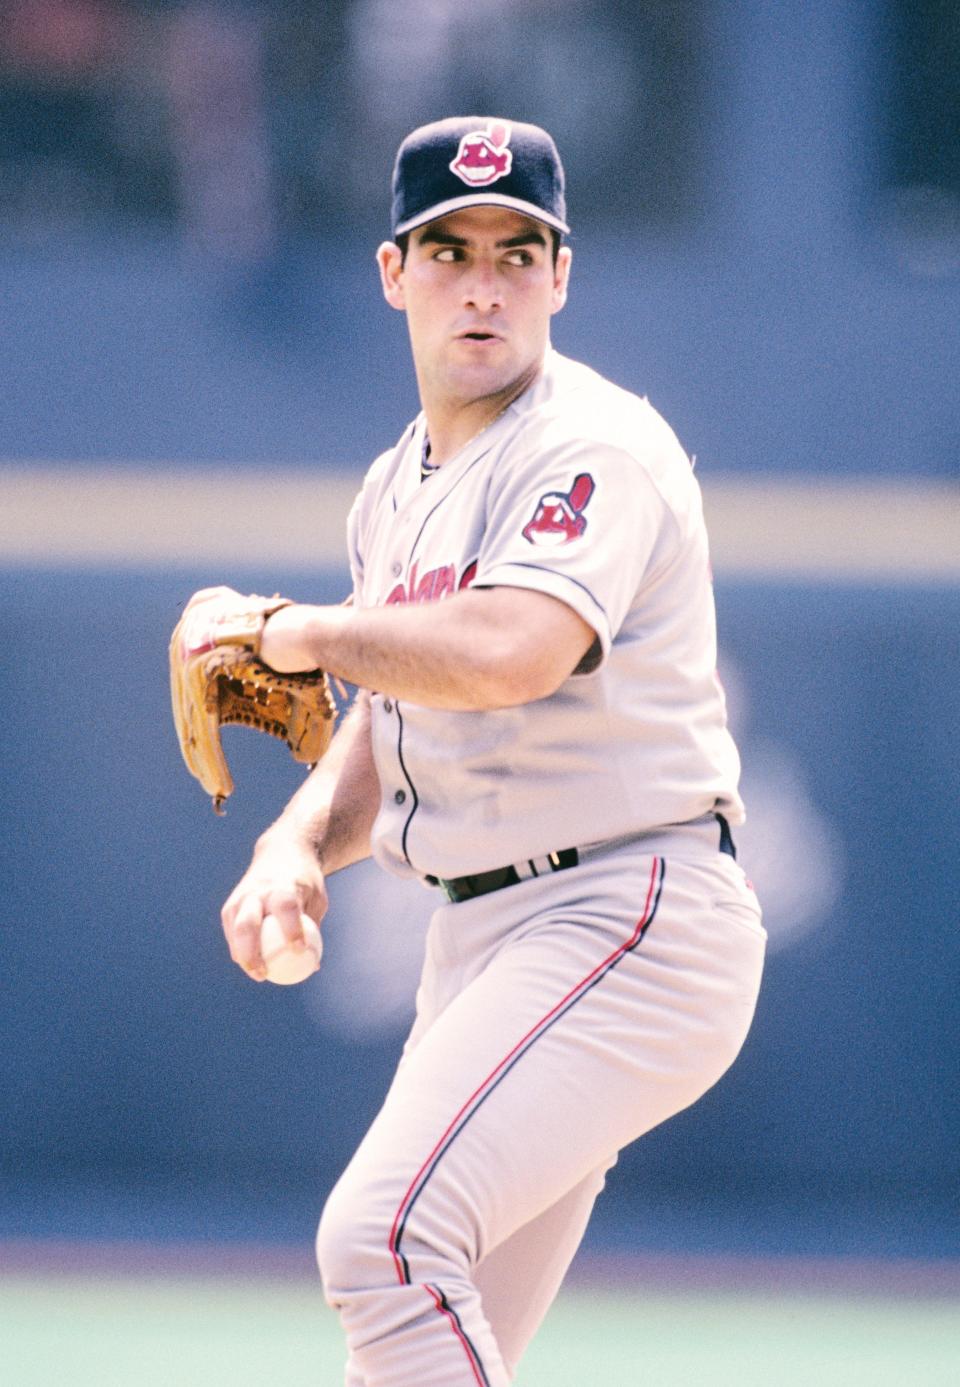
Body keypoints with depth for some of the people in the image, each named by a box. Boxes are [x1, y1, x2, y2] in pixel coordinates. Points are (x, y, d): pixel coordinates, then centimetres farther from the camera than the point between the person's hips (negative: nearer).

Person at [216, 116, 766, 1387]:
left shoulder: (595, 451, -13)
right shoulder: (398, 492, 16)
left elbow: (505, 655, -31)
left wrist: (304, 634, -14)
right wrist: (298, 843, 0)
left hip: (632, 926, -9)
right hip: (478, 946, 9)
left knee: (382, 1238, -25)